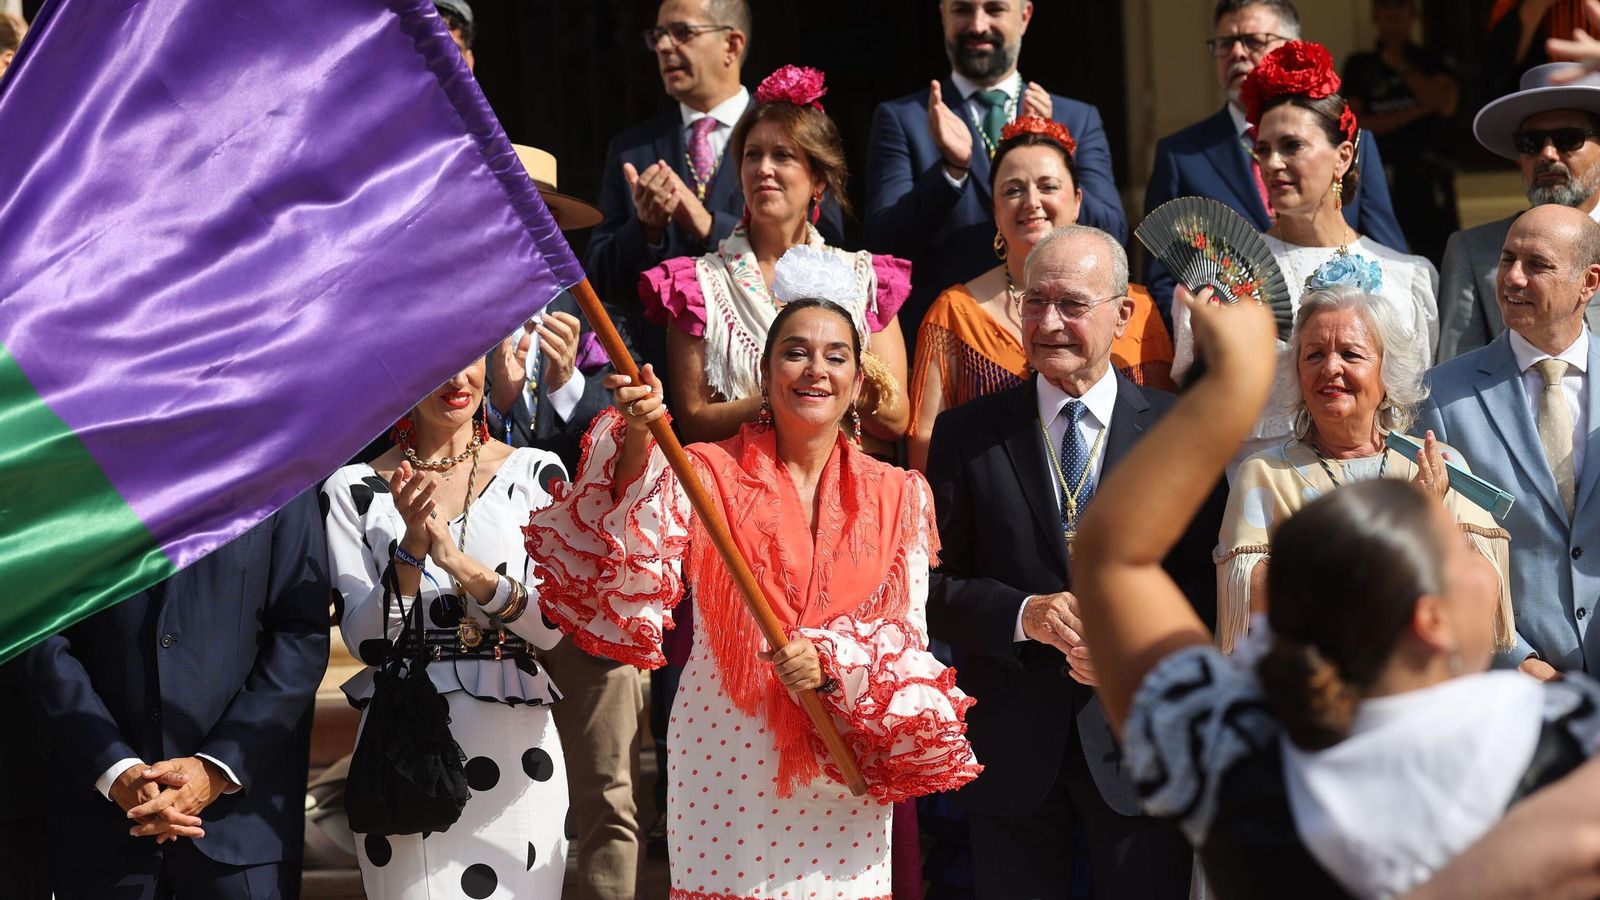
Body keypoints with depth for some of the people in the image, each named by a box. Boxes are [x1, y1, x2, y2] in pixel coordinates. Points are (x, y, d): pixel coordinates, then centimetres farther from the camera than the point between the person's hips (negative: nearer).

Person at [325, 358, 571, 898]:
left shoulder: (536, 473, 3)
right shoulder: (353, 490, 2)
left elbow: (550, 627, -5)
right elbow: (366, 642, -3)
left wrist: (461, 564, -20)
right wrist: (411, 550, -19)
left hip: (515, 748, 1)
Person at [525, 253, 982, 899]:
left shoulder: (897, 496, 7)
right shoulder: (704, 475, 0)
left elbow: (906, 633, 3)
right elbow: (633, 575, -16)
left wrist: (831, 660, -17)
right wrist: (637, 449, -28)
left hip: (843, 780, 2)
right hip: (726, 763, -2)